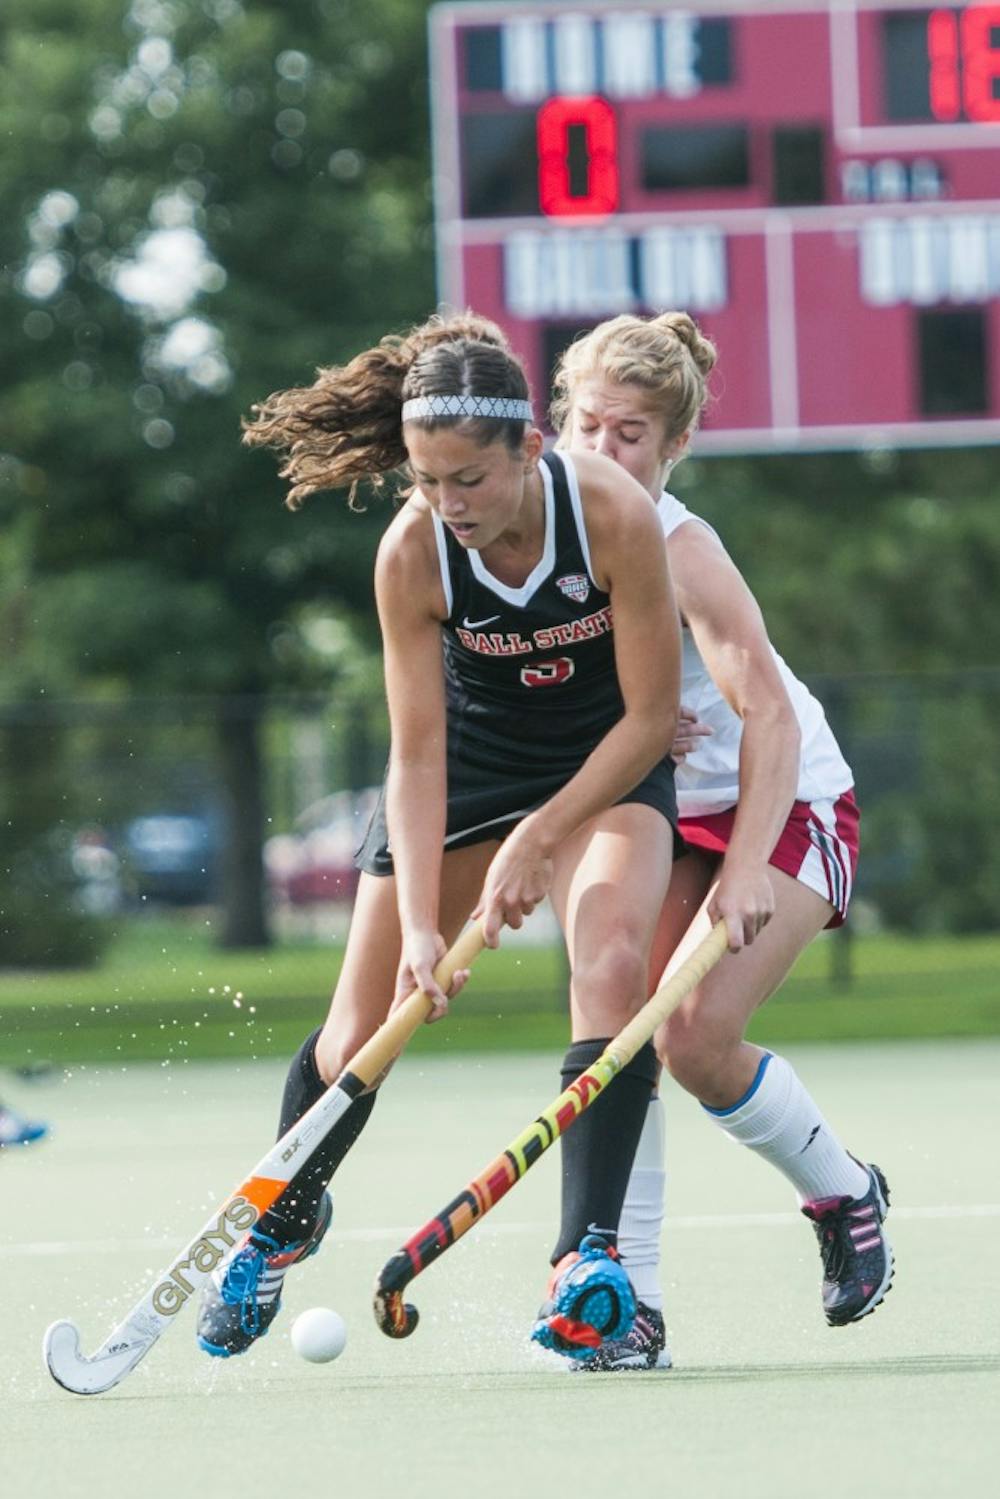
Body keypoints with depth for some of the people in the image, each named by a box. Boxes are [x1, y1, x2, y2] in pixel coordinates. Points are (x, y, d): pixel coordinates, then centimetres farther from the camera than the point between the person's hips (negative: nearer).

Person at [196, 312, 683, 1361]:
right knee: (358, 1036, 3)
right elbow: (418, 752, -21)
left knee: (612, 961, -30)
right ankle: (281, 1222, 33)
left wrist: (538, 840, -24)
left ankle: (587, 1254, -25)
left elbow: (652, 715, -21)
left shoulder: (616, 515, -31)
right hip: (472, 753, 1)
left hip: (609, 760, -1)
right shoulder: (411, 553, -26)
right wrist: (418, 923, -29)